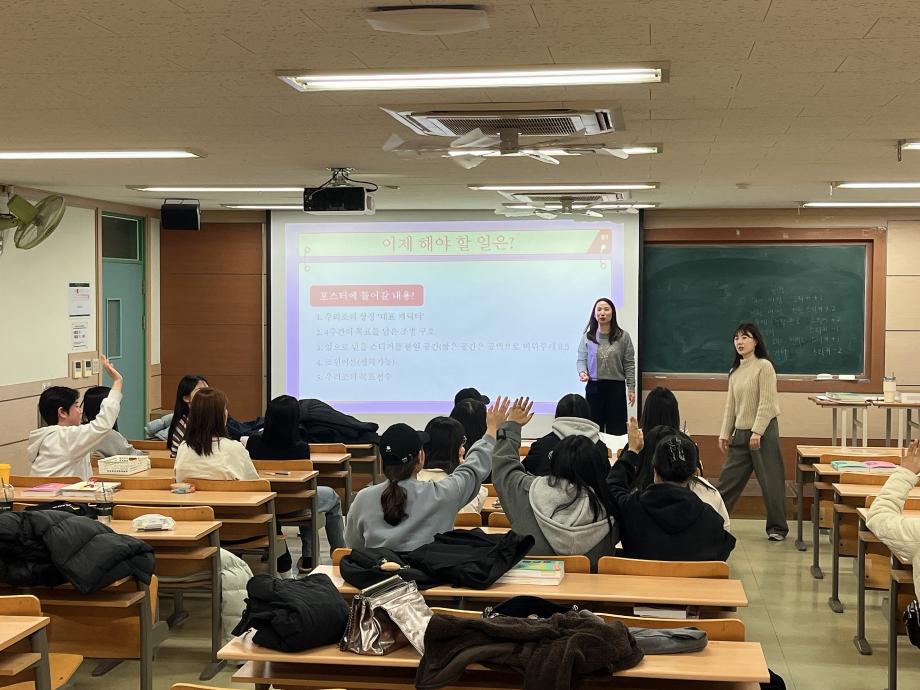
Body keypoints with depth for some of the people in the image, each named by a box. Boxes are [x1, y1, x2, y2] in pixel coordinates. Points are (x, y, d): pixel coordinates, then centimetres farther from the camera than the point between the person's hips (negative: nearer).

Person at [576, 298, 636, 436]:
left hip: (616, 387, -1)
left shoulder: (623, 337, 0)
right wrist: (582, 372, -17)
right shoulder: (587, 337, 3)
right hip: (593, 387, 1)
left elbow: (629, 364, 1)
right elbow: (581, 359, 5)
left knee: (616, 429, 2)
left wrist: (631, 388, -2)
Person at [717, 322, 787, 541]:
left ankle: (777, 527, 11)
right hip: (740, 432, 6)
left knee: (771, 481, 0)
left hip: (764, 431, -6)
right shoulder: (735, 371, 12)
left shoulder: (764, 366, -8)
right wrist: (725, 433, 9)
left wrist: (757, 432, -19)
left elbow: (766, 402, -14)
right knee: (728, 479, 9)